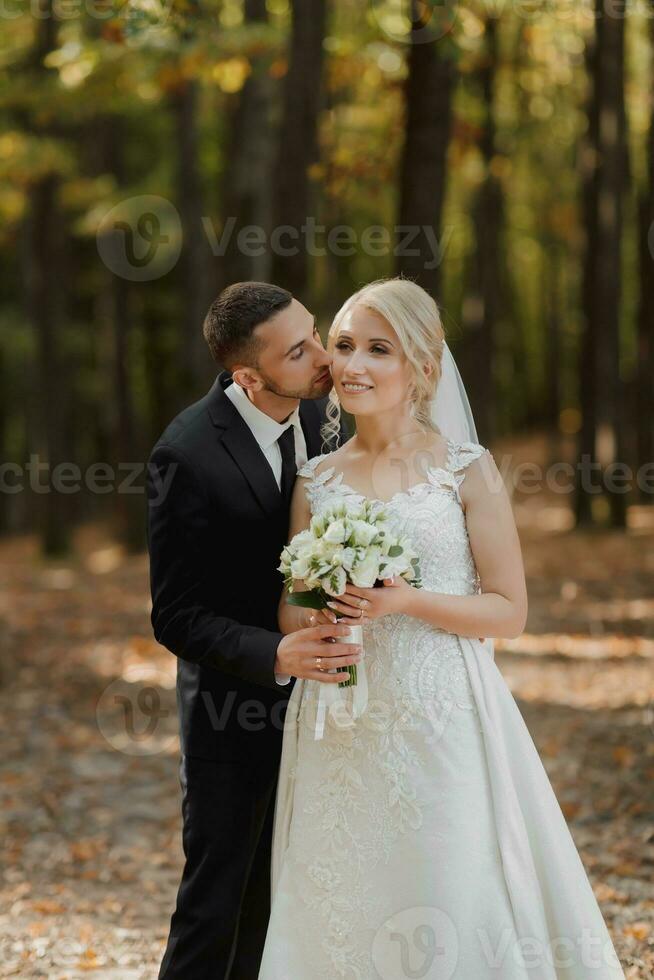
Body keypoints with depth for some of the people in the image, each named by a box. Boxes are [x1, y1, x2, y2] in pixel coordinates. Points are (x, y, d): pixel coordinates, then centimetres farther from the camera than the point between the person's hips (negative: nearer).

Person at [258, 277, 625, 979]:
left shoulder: (467, 472, -3)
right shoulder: (315, 480, 8)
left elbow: (510, 610, -3)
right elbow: (290, 614, 13)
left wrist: (404, 602, -17)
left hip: (440, 723, -3)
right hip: (339, 732, 3)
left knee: (450, 915, -4)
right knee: (342, 910, 7)